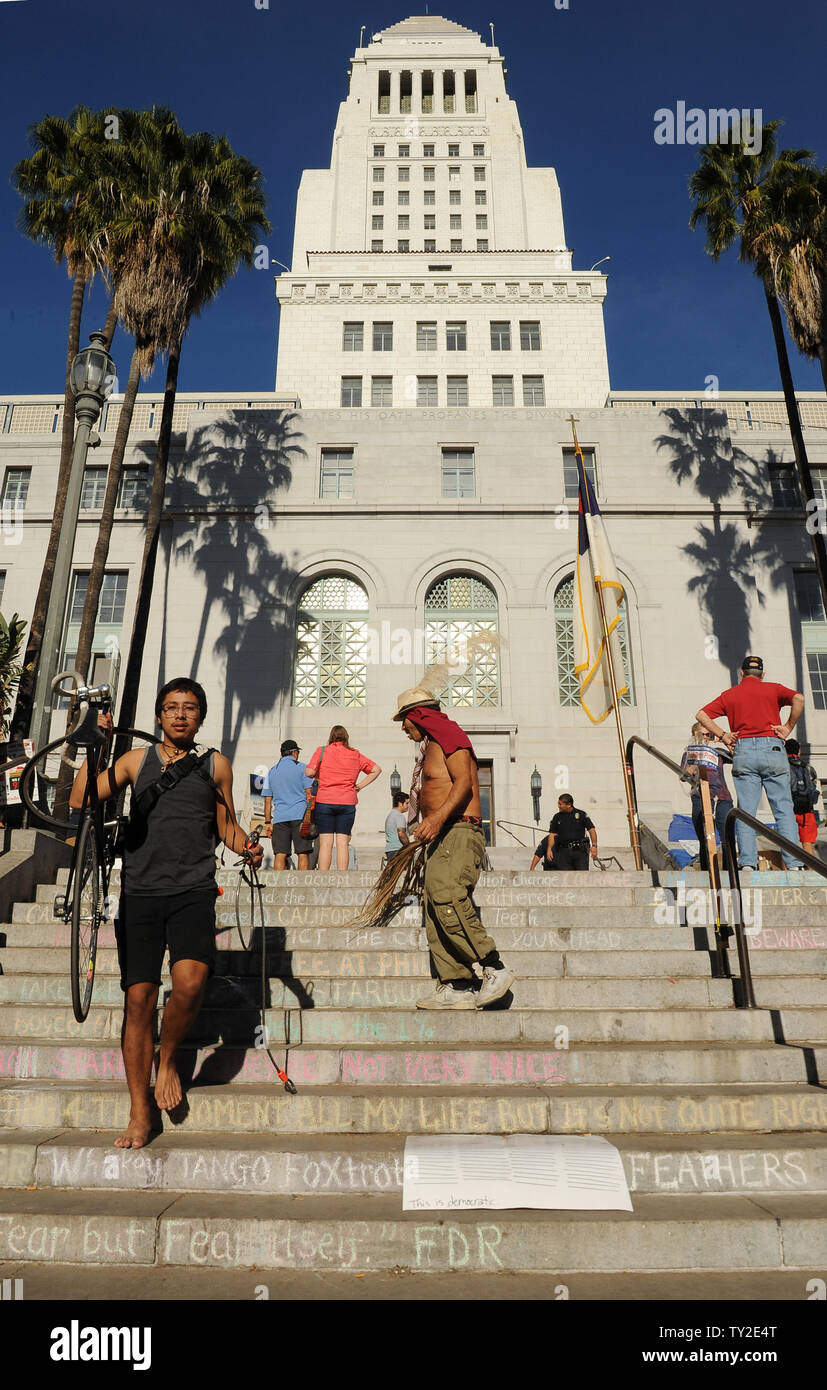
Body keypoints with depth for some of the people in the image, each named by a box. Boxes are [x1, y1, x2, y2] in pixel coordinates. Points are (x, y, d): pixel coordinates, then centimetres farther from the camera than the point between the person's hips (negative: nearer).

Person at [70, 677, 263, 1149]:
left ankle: (168, 1058, 9)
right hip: (140, 892, 1)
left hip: (193, 891, -1)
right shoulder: (137, 759, 11)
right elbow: (81, 800, 2)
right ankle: (140, 1117, 13)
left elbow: (227, 824, 17)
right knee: (139, 998, -2)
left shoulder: (215, 764, 11)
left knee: (190, 981, -23)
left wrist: (249, 848, -2)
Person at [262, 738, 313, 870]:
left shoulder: (271, 772, 15)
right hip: (300, 815, -3)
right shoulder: (301, 768, 4)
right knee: (303, 853, -1)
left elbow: (267, 800, 13)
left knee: (280, 855, 1)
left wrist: (268, 822, 16)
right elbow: (309, 793, -2)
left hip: (279, 818, 3)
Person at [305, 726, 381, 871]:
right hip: (347, 803, 1)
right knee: (343, 843, 2)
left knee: (325, 843, 0)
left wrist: (318, 775, 13)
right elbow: (376, 769, 12)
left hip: (324, 801, -1)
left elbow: (309, 772, -8)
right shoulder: (355, 754, 9)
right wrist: (360, 785, 11)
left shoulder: (322, 751, 1)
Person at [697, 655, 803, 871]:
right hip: (772, 748, -1)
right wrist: (788, 727, 0)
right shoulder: (772, 689, 12)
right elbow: (798, 699, -7)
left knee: (746, 810, 0)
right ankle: (793, 863, -4)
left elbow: (701, 715, 7)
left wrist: (722, 735, 9)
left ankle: (747, 862, -8)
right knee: (784, 808, 2)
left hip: (743, 751, 1)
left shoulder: (729, 694, 15)